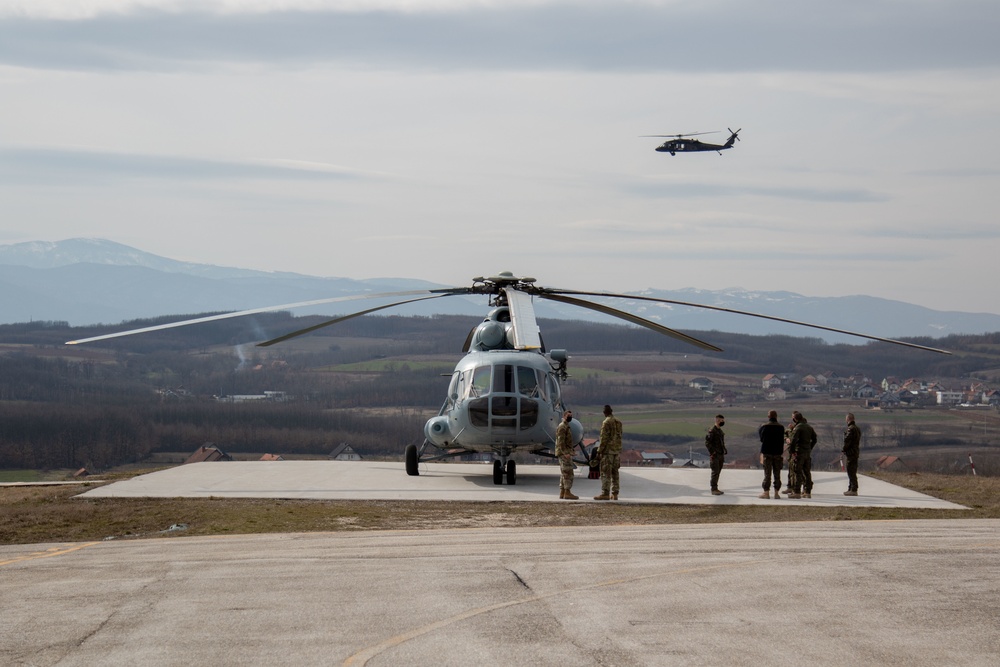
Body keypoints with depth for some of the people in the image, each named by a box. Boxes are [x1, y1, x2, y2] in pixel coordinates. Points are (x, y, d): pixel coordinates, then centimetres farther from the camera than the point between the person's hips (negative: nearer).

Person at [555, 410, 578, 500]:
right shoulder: (562, 427, -12)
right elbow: (560, 441, -21)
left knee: (564, 474, 9)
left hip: (565, 454, 10)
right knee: (568, 473, -11)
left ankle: (562, 493, 9)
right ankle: (567, 493, -13)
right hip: (564, 453, -10)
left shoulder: (566, 426, 20)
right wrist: (566, 453, -26)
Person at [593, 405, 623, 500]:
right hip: (617, 450, 7)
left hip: (608, 450, -7)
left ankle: (605, 493, -9)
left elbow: (604, 438, -16)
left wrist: (599, 450, -11)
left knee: (605, 473, -6)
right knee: (614, 473, 10)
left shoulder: (606, 422, -13)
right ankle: (614, 494, 10)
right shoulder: (618, 422, 10)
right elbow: (619, 436, 13)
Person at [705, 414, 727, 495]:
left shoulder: (720, 430, 14)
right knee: (715, 472, -8)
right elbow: (707, 443, -16)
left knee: (718, 472, 10)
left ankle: (716, 489, 15)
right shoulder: (712, 431, -13)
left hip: (721, 455, 8)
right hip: (715, 455, -8)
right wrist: (712, 452, -19)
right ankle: (714, 489, -6)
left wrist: (724, 450, 13)